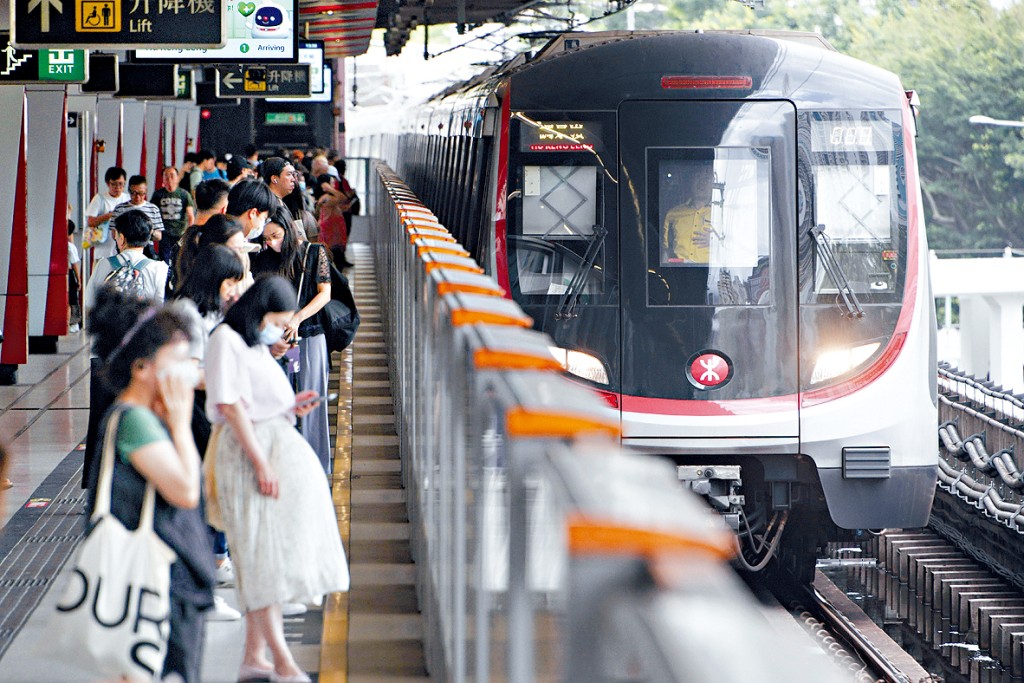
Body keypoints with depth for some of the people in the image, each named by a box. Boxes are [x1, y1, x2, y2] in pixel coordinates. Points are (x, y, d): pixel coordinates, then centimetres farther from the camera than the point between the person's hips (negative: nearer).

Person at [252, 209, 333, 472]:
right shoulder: (263, 260, 9)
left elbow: (325, 293, -3)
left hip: (309, 335, -2)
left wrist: (297, 319, -15)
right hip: (274, 339, 2)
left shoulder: (314, 253, 1)